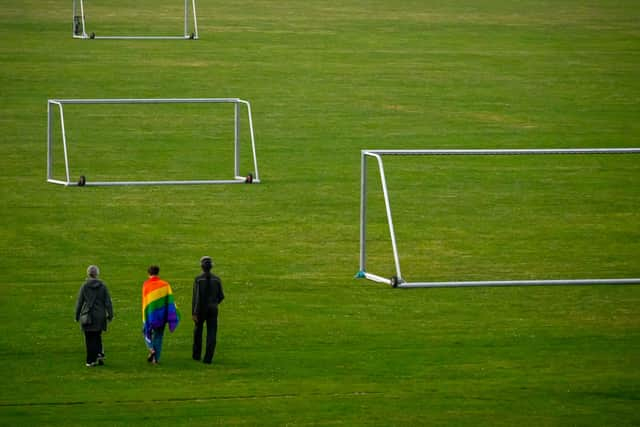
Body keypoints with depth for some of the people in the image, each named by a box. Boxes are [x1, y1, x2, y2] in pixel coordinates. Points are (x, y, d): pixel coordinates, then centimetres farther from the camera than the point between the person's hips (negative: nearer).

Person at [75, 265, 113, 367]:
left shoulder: (84, 287, -5)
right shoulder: (102, 286, -2)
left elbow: (79, 302, 0)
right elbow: (108, 302, 0)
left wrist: (77, 316, 10)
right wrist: (110, 315, 7)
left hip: (87, 317, -2)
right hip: (100, 316, 2)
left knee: (90, 339, 4)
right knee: (97, 336, 18)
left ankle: (91, 360, 2)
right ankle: (100, 354, 2)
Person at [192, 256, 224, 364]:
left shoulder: (198, 279, -10)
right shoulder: (217, 279, -1)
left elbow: (195, 297, -16)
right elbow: (221, 296, 4)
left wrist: (193, 313, -15)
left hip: (201, 309, -1)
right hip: (213, 309, 1)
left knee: (198, 330, 21)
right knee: (211, 334, 3)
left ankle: (197, 355, 27)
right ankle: (208, 358, -7)